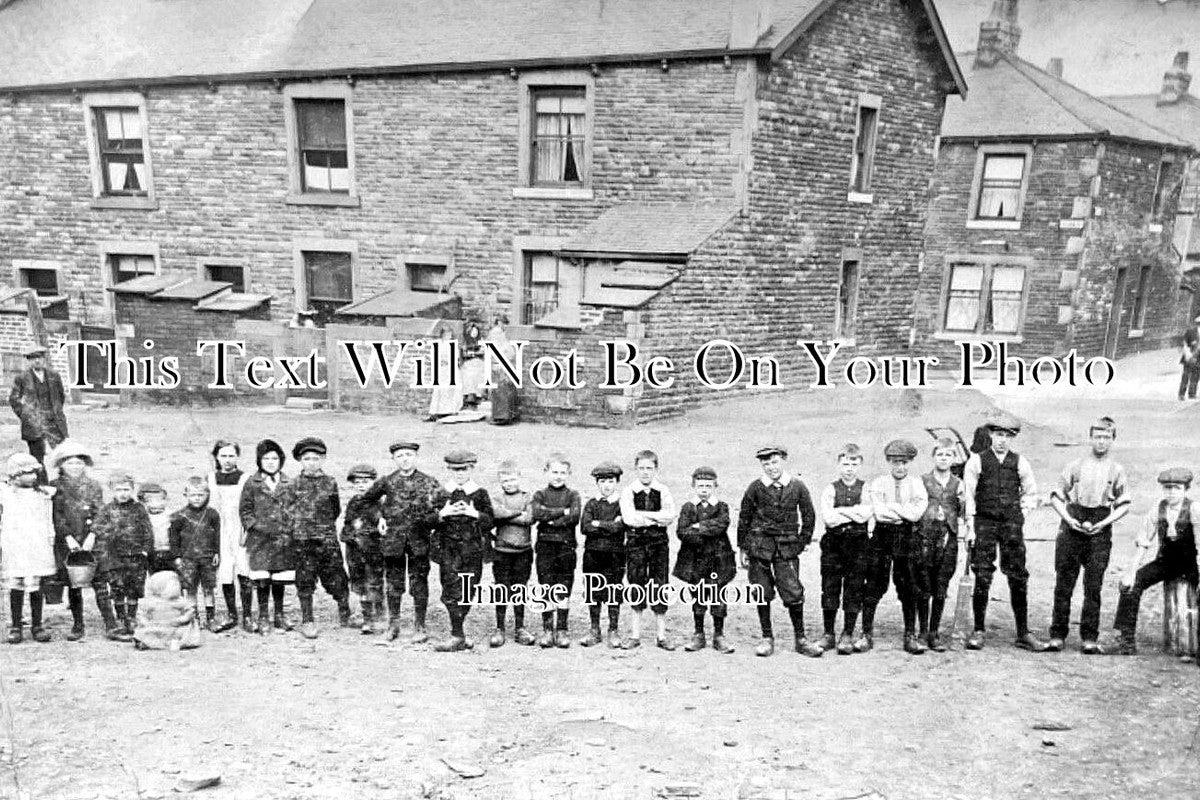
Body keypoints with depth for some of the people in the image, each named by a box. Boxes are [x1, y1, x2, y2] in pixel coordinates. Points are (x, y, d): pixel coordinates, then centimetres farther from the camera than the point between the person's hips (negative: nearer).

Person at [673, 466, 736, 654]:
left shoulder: (721, 506, 4)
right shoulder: (688, 507, 4)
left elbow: (721, 525, -16)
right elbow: (681, 532, -9)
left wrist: (699, 526, -16)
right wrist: (707, 533, -16)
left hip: (718, 559, 0)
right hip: (696, 559, 0)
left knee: (718, 598, 4)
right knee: (699, 598, 8)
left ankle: (719, 636, 14)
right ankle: (699, 636, 19)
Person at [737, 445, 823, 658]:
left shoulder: (798, 486, 0)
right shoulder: (755, 488, -1)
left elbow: (808, 516, 10)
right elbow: (744, 518, 5)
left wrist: (803, 541, 7)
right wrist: (742, 548, 5)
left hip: (787, 547, 0)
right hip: (759, 545, 0)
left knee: (794, 593, -4)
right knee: (762, 593, 5)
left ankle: (800, 639, 11)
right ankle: (767, 638, 18)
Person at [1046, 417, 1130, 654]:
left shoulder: (1117, 470, 6)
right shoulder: (1076, 466, 6)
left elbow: (1124, 505, 8)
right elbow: (1056, 496, 7)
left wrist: (1103, 523, -6)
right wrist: (1069, 519, -7)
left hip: (1100, 531, 0)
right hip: (1072, 528, 0)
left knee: (1093, 587, 0)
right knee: (1063, 585, 1)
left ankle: (1090, 639, 7)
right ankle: (1057, 636, 6)